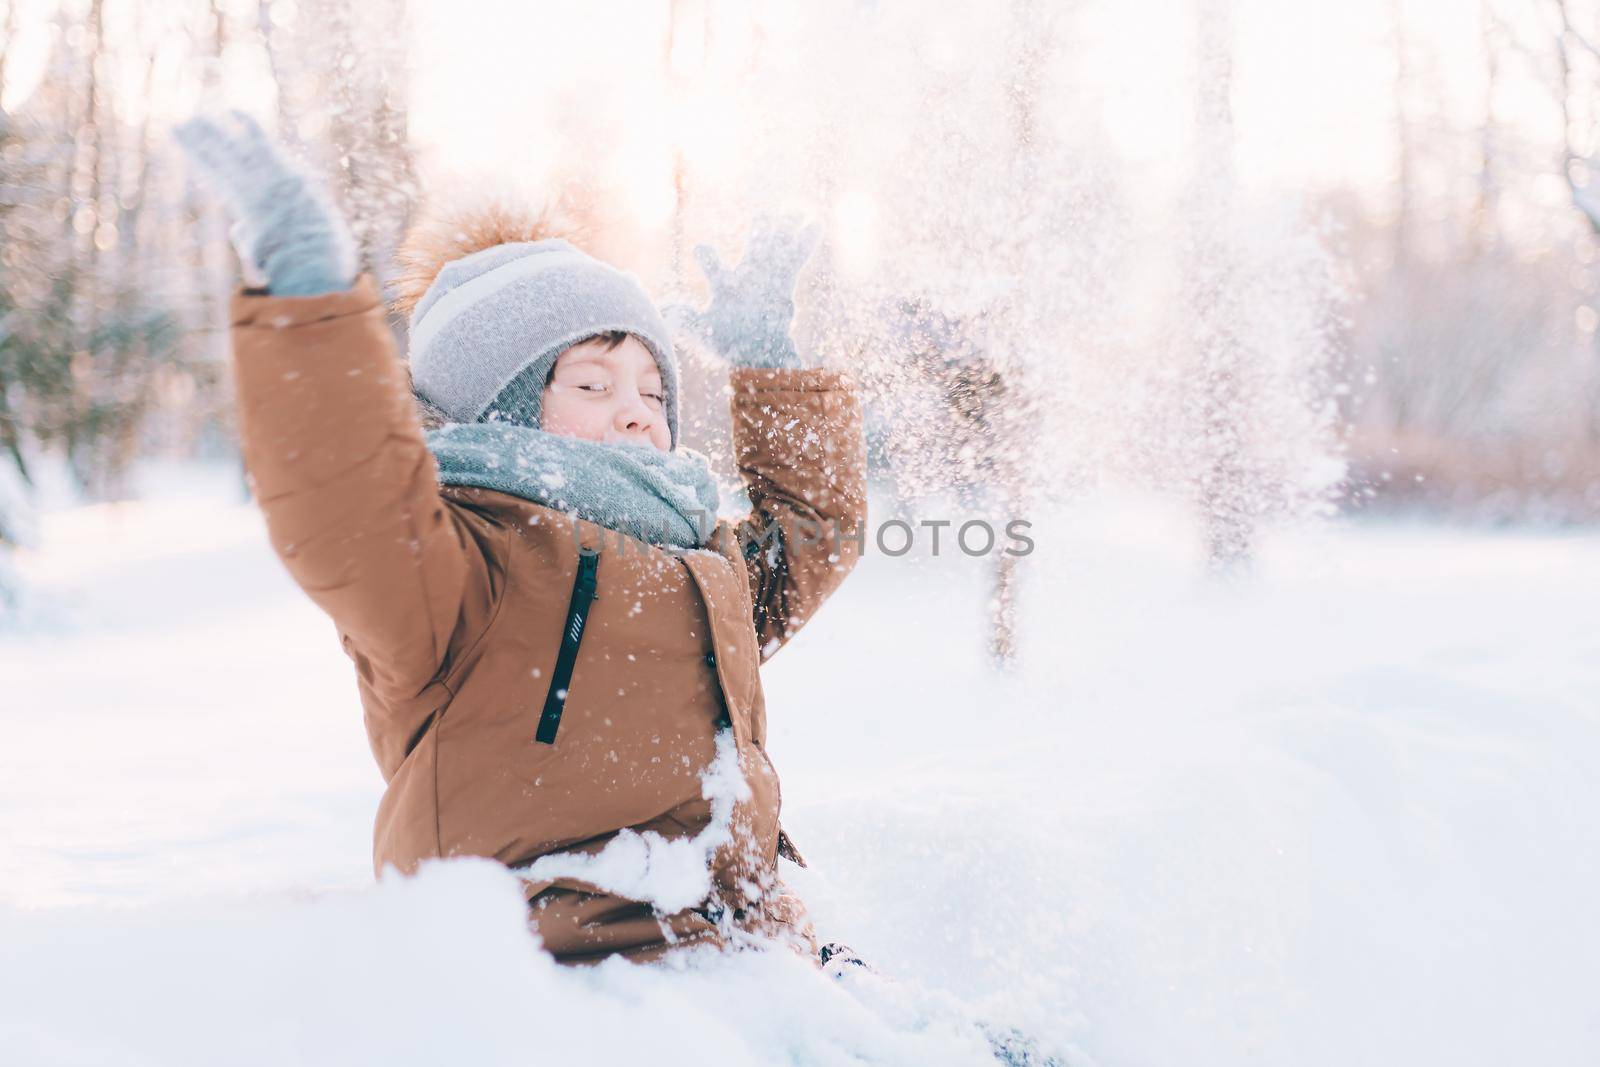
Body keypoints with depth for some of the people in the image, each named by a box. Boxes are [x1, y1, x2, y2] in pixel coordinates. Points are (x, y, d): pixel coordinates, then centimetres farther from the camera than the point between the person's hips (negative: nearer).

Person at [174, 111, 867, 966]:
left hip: (749, 965, 8)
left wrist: (769, 363, 40)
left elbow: (815, 525, 45)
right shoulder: (462, 566, 1)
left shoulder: (705, 570, 28)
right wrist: (308, 291, -27)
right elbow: (347, 508, -19)